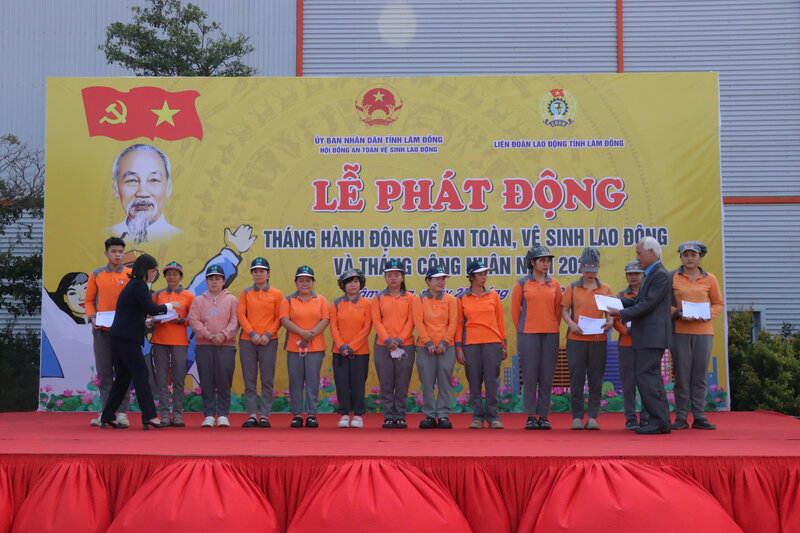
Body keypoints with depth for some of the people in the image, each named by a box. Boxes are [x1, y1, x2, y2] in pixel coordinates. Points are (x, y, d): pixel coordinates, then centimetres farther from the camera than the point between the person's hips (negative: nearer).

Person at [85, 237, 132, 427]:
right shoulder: (96, 275, 9)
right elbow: (89, 300, 11)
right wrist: (92, 317, -7)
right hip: (102, 331, 1)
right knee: (104, 373, 5)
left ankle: (122, 413, 3)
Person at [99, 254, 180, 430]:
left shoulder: (133, 285, 19)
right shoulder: (139, 285, -11)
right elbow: (151, 309, -16)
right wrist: (170, 305, -3)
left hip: (118, 338, 9)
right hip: (127, 339, -9)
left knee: (123, 377, 13)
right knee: (141, 375, -8)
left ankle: (107, 417, 17)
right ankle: (149, 416, -10)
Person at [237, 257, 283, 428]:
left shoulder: (276, 294, 6)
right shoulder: (245, 293, 9)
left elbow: (279, 318, 3)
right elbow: (241, 314, 3)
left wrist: (268, 334, -10)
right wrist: (252, 333, -9)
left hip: (268, 342, -1)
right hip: (247, 341, 1)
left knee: (267, 380, -1)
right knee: (249, 380, 2)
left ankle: (265, 415, 5)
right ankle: (252, 415, 7)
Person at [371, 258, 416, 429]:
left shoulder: (409, 298, 6)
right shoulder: (378, 298, 7)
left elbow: (410, 321, 1)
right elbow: (376, 321, 1)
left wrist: (399, 340, -11)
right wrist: (387, 340, -12)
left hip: (405, 345, 0)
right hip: (383, 346, 0)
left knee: (402, 383, 1)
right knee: (386, 383, 2)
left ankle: (400, 416, 10)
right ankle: (388, 416, 9)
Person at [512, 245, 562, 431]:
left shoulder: (554, 284, 9)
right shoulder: (522, 283, 2)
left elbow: (558, 309, 14)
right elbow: (515, 310, 6)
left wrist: (553, 330, 10)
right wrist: (522, 331, 7)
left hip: (550, 335, 2)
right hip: (528, 335, -2)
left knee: (547, 377, 2)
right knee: (529, 376, -1)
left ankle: (543, 416, 10)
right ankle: (530, 416, 6)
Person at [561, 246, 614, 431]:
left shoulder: (605, 289, 10)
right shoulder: (572, 288, 7)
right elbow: (564, 310, 5)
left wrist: (610, 322, -12)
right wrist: (571, 324, -13)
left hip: (598, 340, 1)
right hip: (576, 339, -1)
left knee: (596, 380, 3)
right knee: (576, 379, 0)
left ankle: (593, 417, 8)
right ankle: (577, 417, 6)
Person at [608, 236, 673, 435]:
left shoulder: (661, 275, -12)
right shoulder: (651, 274, 20)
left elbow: (648, 304, -18)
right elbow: (639, 300, 19)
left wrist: (621, 314, -16)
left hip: (652, 336, -11)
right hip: (646, 337, 11)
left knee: (646, 376, -10)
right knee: (651, 378, 12)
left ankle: (658, 421, -6)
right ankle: (661, 421, 18)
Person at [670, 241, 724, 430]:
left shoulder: (709, 279, 9)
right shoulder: (672, 278, 4)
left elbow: (718, 303, 14)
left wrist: (708, 314, -5)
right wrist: (677, 313, -11)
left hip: (703, 331, 1)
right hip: (680, 331, -1)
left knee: (700, 376, 3)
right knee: (681, 375, 0)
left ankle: (699, 417, 9)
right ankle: (681, 418, 6)